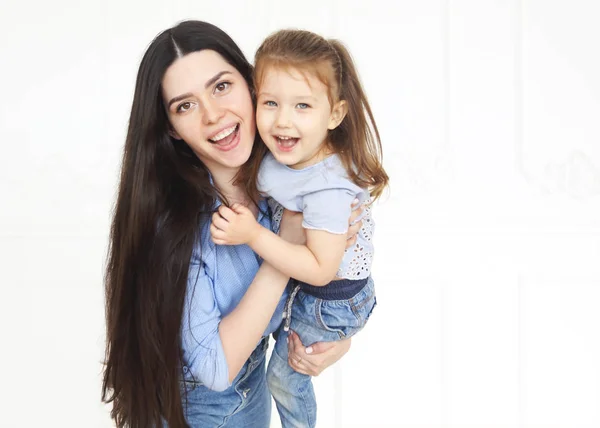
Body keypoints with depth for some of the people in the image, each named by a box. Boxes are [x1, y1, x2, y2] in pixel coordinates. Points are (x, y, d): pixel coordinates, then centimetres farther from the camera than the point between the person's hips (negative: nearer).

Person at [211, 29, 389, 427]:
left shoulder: (328, 189, -38)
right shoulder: (281, 153, -15)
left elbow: (320, 269, -36)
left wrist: (254, 235, -39)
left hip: (329, 301, -6)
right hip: (301, 282, 6)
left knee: (284, 378, 18)